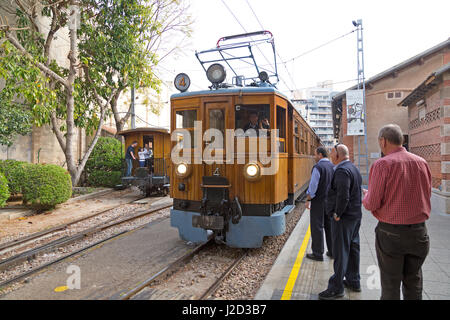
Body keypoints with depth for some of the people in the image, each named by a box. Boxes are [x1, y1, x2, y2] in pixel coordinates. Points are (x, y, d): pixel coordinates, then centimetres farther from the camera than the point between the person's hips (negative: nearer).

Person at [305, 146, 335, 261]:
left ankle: (318, 253, 6)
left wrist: (308, 200, -8)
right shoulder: (333, 167, 7)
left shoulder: (318, 167, -15)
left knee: (317, 227, 0)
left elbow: (313, 186, -17)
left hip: (318, 201, -7)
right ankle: (332, 251, 22)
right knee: (330, 226, 14)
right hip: (331, 201, 7)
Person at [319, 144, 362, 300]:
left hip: (343, 218, -10)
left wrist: (337, 214, -16)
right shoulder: (354, 168, 13)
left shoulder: (342, 171, -20)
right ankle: (353, 281, 31)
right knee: (352, 248, 18)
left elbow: (343, 196, -28)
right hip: (355, 216, 10)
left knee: (340, 252, -3)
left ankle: (336, 288, 7)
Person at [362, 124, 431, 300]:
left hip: (390, 232, -5)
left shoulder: (382, 164, -15)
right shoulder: (422, 162, 1)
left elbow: (372, 204, -16)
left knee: (390, 285, 9)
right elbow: (426, 196, 12)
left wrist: (367, 195, 6)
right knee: (414, 282, 19)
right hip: (419, 232, 5)